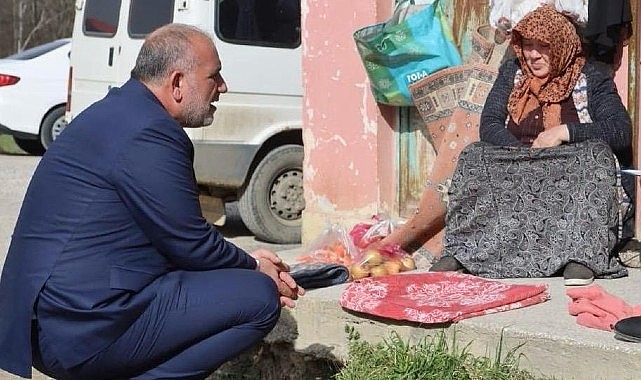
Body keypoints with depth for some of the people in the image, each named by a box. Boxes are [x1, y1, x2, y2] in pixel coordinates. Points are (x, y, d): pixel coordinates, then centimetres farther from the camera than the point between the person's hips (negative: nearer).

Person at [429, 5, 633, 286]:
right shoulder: (511, 74, 11)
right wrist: (523, 153, -19)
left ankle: (581, 255, -37)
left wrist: (566, 132, -22)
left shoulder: (592, 80, 2)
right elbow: (488, 126, 0)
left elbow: (621, 131, -10)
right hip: (514, 177, 2)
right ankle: (464, 251, -30)